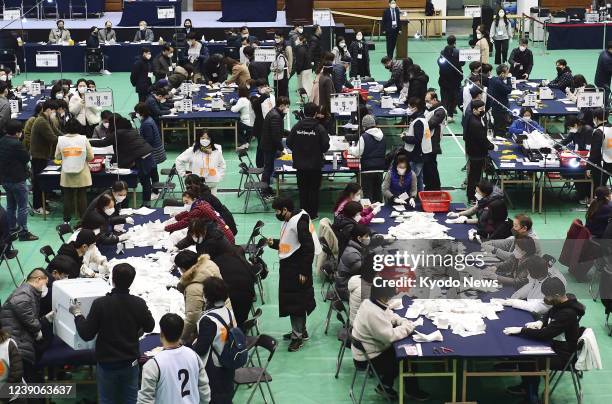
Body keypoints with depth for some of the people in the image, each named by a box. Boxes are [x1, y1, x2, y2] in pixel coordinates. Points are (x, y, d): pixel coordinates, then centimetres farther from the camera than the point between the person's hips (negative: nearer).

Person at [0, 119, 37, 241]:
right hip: (17, 180, -9)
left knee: (10, 206, 17)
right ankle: (23, 232, 3)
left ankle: (12, 230, 24)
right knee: (23, 207, 0)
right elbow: (27, 158, -15)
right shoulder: (16, 144, -23)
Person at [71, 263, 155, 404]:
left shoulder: (100, 304, -20)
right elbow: (149, 327, 5)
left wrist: (77, 314, 1)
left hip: (107, 364, -2)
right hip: (130, 363, 2)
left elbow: (86, 334, -13)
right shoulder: (139, 303, -14)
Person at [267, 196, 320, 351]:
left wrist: (304, 271, -20)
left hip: (297, 270, -10)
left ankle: (297, 336, 4)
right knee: (291, 301, 17)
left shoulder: (300, 222, -19)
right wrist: (274, 243, 5)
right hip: (287, 269, 10)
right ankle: (300, 331, 29)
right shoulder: (288, 222, 11)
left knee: (296, 303, -4)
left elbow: (309, 248, -21)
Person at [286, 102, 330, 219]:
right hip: (315, 164, -2)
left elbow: (289, 143, -1)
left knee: (302, 189, 13)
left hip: (300, 164, 2)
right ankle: (313, 213, 11)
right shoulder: (319, 128, -13)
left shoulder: (296, 127, -5)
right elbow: (326, 146, -13)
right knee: (314, 189, 8)